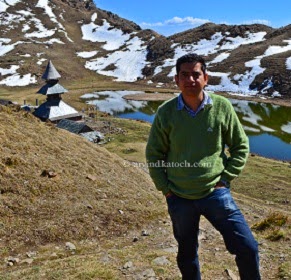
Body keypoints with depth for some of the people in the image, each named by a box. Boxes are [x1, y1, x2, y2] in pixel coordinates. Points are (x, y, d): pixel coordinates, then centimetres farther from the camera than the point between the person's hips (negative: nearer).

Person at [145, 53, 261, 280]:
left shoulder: (222, 107, -7)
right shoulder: (166, 112, -7)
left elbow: (241, 147, 3)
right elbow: (153, 154, 3)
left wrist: (225, 179, -3)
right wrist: (165, 189, -2)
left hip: (215, 193, -1)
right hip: (179, 199, 1)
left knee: (247, 248, -5)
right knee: (187, 255, 18)